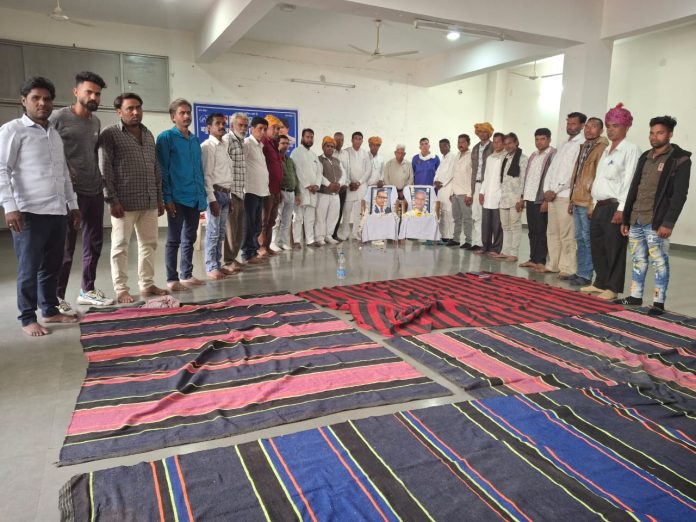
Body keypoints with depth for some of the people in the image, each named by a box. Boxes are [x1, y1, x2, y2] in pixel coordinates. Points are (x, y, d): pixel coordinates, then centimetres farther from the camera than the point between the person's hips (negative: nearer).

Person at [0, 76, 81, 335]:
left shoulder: (55, 134, 19)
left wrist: (73, 204, 20)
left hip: (57, 212, 6)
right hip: (29, 212, -6)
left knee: (52, 266, 12)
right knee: (29, 268, 0)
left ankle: (50, 310, 24)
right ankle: (27, 318, 9)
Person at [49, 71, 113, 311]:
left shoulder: (96, 122, 14)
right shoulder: (59, 117, -6)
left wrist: (98, 178, 14)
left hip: (95, 191, 7)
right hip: (69, 191, -7)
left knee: (94, 242, 11)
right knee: (65, 245, -2)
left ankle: (87, 290, 24)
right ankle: (57, 296, 9)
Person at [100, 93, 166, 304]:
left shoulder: (148, 134, 16)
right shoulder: (110, 134, -2)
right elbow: (105, 170, -7)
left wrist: (159, 197, 14)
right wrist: (112, 200, -13)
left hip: (149, 201, 6)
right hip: (124, 202, -6)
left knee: (149, 243, 10)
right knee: (120, 246, 1)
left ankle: (147, 284, 21)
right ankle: (121, 289, 8)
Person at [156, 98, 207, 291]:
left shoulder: (195, 139, 15)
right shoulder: (166, 137, -4)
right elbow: (162, 170, -9)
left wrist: (202, 195, 11)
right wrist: (167, 197, -16)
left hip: (195, 198, 6)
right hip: (177, 198, -6)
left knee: (190, 239, 13)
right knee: (174, 240, 0)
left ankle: (187, 275, 23)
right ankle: (172, 279, 7)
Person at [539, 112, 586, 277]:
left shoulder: (582, 145, -5)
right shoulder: (563, 145, 21)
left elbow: (574, 172, -13)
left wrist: (555, 190, -12)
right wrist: (547, 189, 4)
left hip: (566, 195, -8)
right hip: (552, 195, 8)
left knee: (567, 234, -8)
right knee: (552, 232, 9)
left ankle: (568, 269, -3)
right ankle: (553, 265, 16)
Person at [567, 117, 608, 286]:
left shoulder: (602, 148, -8)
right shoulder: (584, 147, 18)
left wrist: (593, 203, -18)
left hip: (588, 202, -8)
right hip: (578, 201, 8)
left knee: (587, 239, -4)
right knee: (580, 239, 12)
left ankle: (585, 275, 3)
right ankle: (581, 272, 19)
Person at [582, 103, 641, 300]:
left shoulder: (631, 149, -6)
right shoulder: (606, 150, 19)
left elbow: (629, 181, -14)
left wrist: (621, 209, -19)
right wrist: (595, 204, 14)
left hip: (615, 206, -8)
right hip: (600, 206, 8)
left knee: (614, 249, -3)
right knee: (597, 246, 11)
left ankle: (613, 288, 6)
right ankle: (600, 283, 22)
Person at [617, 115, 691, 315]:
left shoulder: (680, 159, -3)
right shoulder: (644, 157, 16)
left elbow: (679, 194, -10)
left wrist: (668, 223, -17)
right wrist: (625, 219, 13)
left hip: (656, 222, -6)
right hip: (636, 220, 6)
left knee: (659, 262, -2)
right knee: (638, 260, 12)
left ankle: (659, 302, 5)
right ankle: (635, 296, 22)